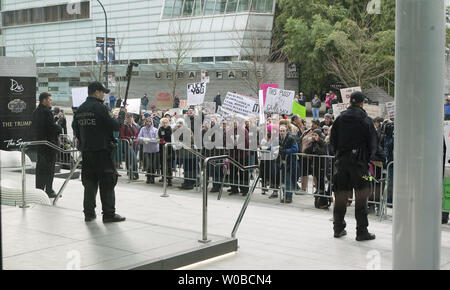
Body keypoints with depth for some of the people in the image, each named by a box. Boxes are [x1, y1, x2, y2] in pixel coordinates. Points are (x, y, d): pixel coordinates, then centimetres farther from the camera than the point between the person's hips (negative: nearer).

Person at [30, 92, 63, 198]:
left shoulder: (35, 112, 13)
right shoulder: (47, 112, -16)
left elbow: (33, 128, 17)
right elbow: (53, 127, -20)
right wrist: (59, 128, -1)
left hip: (38, 143, 9)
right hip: (49, 143, -9)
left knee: (40, 167, 14)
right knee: (49, 168, -3)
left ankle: (39, 189, 20)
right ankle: (49, 190, 0)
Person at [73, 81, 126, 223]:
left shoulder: (80, 109, 10)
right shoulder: (100, 108, -13)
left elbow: (76, 129, 16)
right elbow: (114, 126, -13)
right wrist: (121, 117, 5)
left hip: (86, 151, 7)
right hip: (102, 150, -7)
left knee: (89, 182, 12)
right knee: (107, 183, -1)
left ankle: (89, 213, 15)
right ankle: (109, 214, 1)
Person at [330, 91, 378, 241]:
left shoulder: (340, 118, 3)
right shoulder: (366, 120, -6)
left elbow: (332, 140, 4)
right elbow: (373, 143, -5)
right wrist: (368, 158, 9)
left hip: (342, 161, 4)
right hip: (359, 161, -4)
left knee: (341, 194, 12)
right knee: (361, 195, 1)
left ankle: (338, 228, 20)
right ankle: (362, 231, 2)